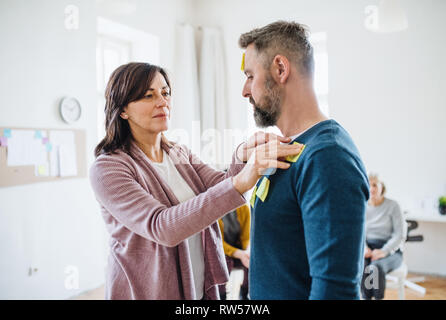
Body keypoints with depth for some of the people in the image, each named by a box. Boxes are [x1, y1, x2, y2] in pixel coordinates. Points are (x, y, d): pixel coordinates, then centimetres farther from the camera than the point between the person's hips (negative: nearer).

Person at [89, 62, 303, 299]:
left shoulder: (180, 154, 4)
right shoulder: (106, 169, -17)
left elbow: (221, 186, -9)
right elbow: (160, 227, -30)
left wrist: (242, 157, -31)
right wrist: (239, 182, -39)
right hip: (146, 291, -5)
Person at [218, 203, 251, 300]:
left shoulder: (244, 208, -8)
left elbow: (246, 237, -5)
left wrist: (248, 251, -29)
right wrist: (240, 254, -36)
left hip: (239, 249, 3)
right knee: (224, 263, -34)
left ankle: (245, 295, -3)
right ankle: (221, 296, -11)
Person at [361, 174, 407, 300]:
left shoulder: (392, 205, -4)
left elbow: (400, 234, -7)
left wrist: (384, 251, -20)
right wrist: (364, 248, -13)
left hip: (390, 250, -2)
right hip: (368, 249, 2)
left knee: (376, 267, -35)